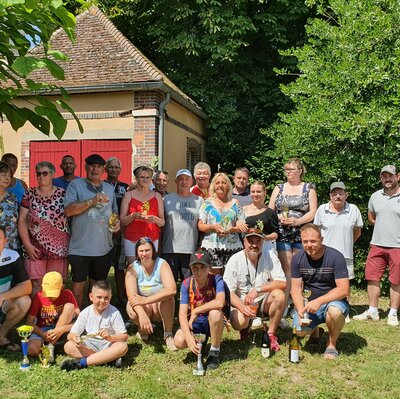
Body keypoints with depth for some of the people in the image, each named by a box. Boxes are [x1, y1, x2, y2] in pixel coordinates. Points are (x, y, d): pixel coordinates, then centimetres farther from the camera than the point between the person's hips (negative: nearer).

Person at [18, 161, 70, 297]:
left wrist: (71, 244, -1)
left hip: (59, 249, 0)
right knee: (36, 285, -1)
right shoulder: (29, 194, 3)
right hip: (35, 249, 0)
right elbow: (22, 220, 2)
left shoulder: (63, 194, 3)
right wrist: (27, 245, -6)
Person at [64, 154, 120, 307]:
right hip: (80, 248, -5)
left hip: (104, 248, 5)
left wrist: (117, 221, 2)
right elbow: (68, 210, -14)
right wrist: (93, 201, -21)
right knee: (78, 287, 0)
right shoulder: (76, 184, -2)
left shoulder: (109, 188, 14)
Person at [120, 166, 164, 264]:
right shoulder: (129, 195, 6)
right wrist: (133, 216, -15)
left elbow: (163, 222, 11)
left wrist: (155, 219, -9)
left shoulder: (157, 196, 11)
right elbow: (122, 221, 3)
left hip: (152, 240, 2)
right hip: (132, 241, -1)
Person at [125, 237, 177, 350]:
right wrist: (142, 314, -44)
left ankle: (168, 335, -16)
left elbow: (172, 289, -33)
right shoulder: (133, 268, -13)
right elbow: (131, 295, -26)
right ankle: (142, 328, 4)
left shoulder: (162, 264, -17)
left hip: (161, 305, -1)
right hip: (142, 307, 1)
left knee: (167, 297, -33)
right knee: (133, 312, -33)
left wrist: (145, 300, -38)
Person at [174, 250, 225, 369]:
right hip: (194, 322, 3)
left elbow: (219, 303, -37)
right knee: (179, 341, -24)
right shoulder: (187, 284, -12)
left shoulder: (216, 279, -18)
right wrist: (189, 337, -32)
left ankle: (214, 352, -13)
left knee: (215, 313, -37)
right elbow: (182, 313, -17)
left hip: (212, 322, -3)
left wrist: (196, 311, -28)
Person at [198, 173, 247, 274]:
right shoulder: (207, 203, 10)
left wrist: (231, 229, -9)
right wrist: (213, 227, -13)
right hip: (211, 246, -1)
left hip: (232, 247, 1)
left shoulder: (235, 203, 12)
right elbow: (200, 226, 5)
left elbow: (242, 226, 9)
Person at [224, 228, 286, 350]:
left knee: (279, 294, -29)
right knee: (238, 322, -31)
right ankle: (247, 326, 10)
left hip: (264, 302, 1)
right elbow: (229, 292, -12)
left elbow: (282, 283, -17)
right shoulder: (234, 261, -10)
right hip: (242, 303, -1)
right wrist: (242, 307, -31)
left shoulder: (270, 256, -9)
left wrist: (258, 289, -28)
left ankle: (271, 334, -8)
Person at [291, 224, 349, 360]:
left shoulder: (335, 257, -15)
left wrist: (319, 301, -30)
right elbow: (296, 288, -3)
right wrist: (300, 310, -21)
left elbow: (343, 290, -19)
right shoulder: (297, 259, -3)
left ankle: (332, 344, -7)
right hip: (309, 304, 3)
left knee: (335, 311, -38)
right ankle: (315, 330, 16)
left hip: (332, 301, -3)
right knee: (299, 330, -24)